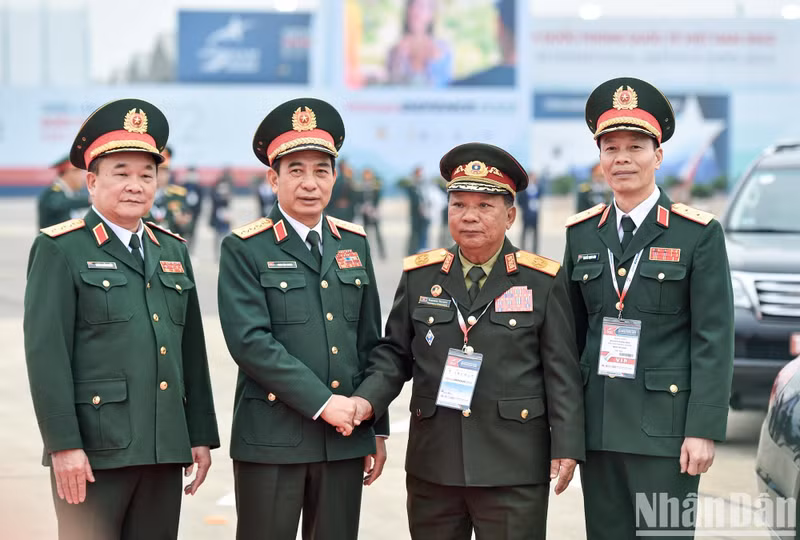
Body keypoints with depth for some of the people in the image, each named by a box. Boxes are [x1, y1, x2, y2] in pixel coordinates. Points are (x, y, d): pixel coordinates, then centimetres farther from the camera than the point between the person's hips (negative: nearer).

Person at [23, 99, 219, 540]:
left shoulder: (173, 251, 16)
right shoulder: (60, 250, -2)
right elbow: (45, 352, -10)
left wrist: (202, 436, 13)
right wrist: (63, 444, -16)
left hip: (165, 451, 6)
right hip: (93, 450, -5)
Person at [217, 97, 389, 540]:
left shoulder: (354, 243, 12)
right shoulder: (244, 249, -3)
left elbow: (369, 342, 14)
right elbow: (250, 341, -14)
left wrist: (377, 429, 12)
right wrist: (321, 402, -17)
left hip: (345, 437, 5)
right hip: (272, 439, -4)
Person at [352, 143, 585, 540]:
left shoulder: (542, 281, 0)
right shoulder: (420, 276, 8)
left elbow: (561, 372, 0)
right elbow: (394, 353, 11)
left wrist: (566, 446, -6)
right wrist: (367, 400, -7)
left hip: (513, 467, -3)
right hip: (433, 467, 3)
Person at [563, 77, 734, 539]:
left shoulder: (698, 234, -4)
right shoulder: (582, 233, 10)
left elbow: (714, 340, -7)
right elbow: (572, 332, 13)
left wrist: (704, 431, -13)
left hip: (665, 426, -4)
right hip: (598, 426, 4)